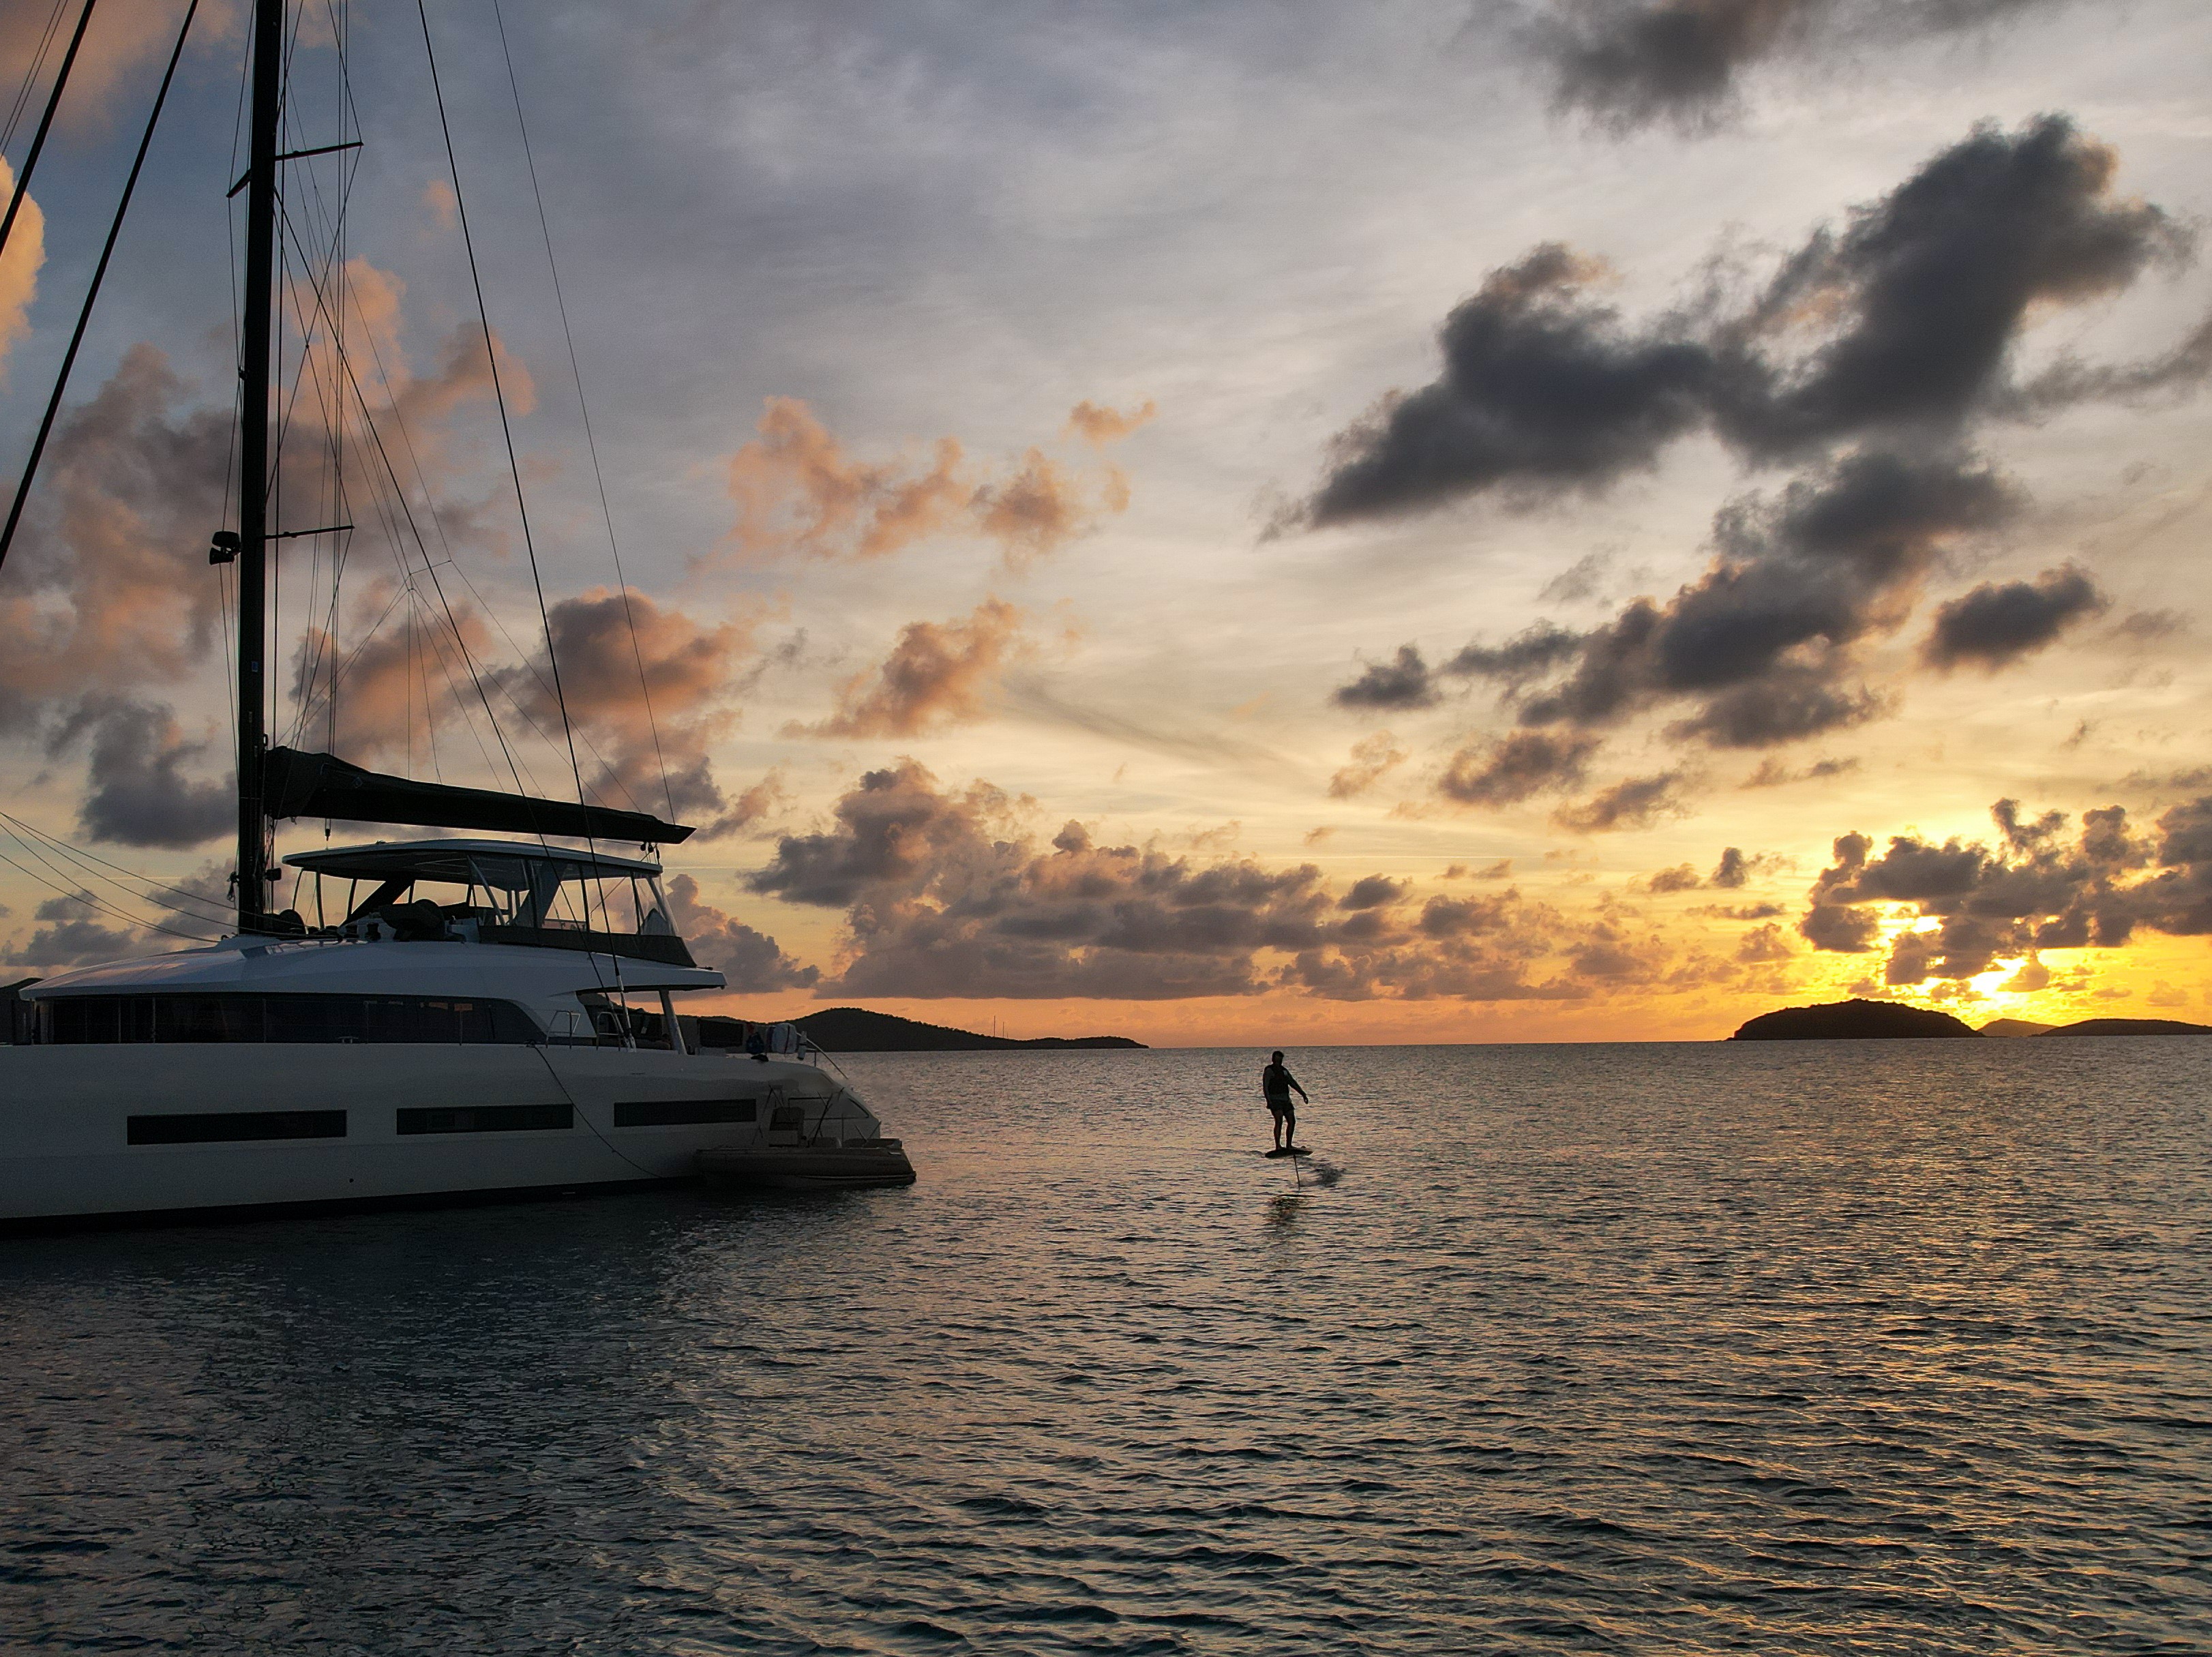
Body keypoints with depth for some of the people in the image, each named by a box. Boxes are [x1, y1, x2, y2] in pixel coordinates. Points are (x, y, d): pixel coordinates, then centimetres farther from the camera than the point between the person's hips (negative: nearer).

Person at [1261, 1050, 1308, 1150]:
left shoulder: (1284, 1070, 18)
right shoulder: (1269, 1070, -5)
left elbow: (1293, 1083, 20)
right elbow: (1265, 1086, -13)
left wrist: (1303, 1094, 12)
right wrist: (1268, 1101, -24)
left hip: (1285, 1099, 7)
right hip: (1274, 1099, -7)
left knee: (1292, 1121, 2)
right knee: (1279, 1121, -19)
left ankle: (1289, 1145, 10)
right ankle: (1278, 1147, -21)